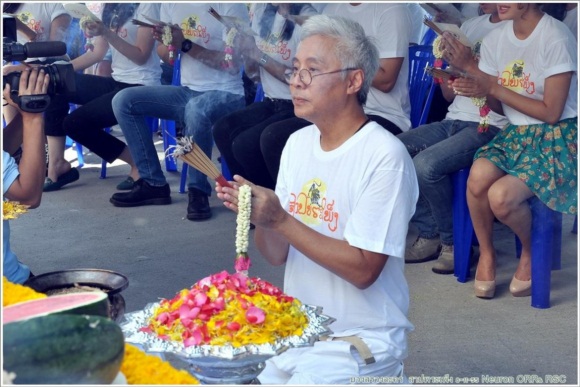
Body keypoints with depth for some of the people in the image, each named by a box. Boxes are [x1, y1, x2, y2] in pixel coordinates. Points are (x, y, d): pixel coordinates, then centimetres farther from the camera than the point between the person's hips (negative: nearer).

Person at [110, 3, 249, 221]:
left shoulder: (230, 6, -11)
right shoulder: (170, 5, 7)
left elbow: (232, 63, -17)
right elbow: (166, 58, 11)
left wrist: (185, 44, -25)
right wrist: (166, 42, -13)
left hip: (225, 94, -7)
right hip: (187, 91, 7)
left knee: (196, 109, -40)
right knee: (124, 101, -10)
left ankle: (198, 191, -20)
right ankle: (153, 184, -5)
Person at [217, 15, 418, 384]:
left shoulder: (385, 156, -17)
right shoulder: (298, 143, 3)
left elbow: (363, 270, -19)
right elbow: (278, 254, 6)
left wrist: (281, 219, -22)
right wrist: (261, 219, -15)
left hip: (359, 340, -6)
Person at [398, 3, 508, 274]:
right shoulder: (470, 26, 19)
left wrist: (470, 64, -16)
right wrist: (448, 61, 0)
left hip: (490, 127, -7)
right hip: (453, 120, 7)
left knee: (425, 165, -30)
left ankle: (453, 242, -6)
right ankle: (429, 235, -2)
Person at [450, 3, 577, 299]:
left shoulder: (556, 38, -15)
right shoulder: (495, 39, 3)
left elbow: (551, 112, -15)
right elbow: (498, 107, 9)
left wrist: (494, 88, -17)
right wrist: (476, 84, -13)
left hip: (556, 137, -5)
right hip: (515, 133, 5)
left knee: (500, 196, -28)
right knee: (477, 179, -27)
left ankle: (531, 252, 5)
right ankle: (486, 254, -1)